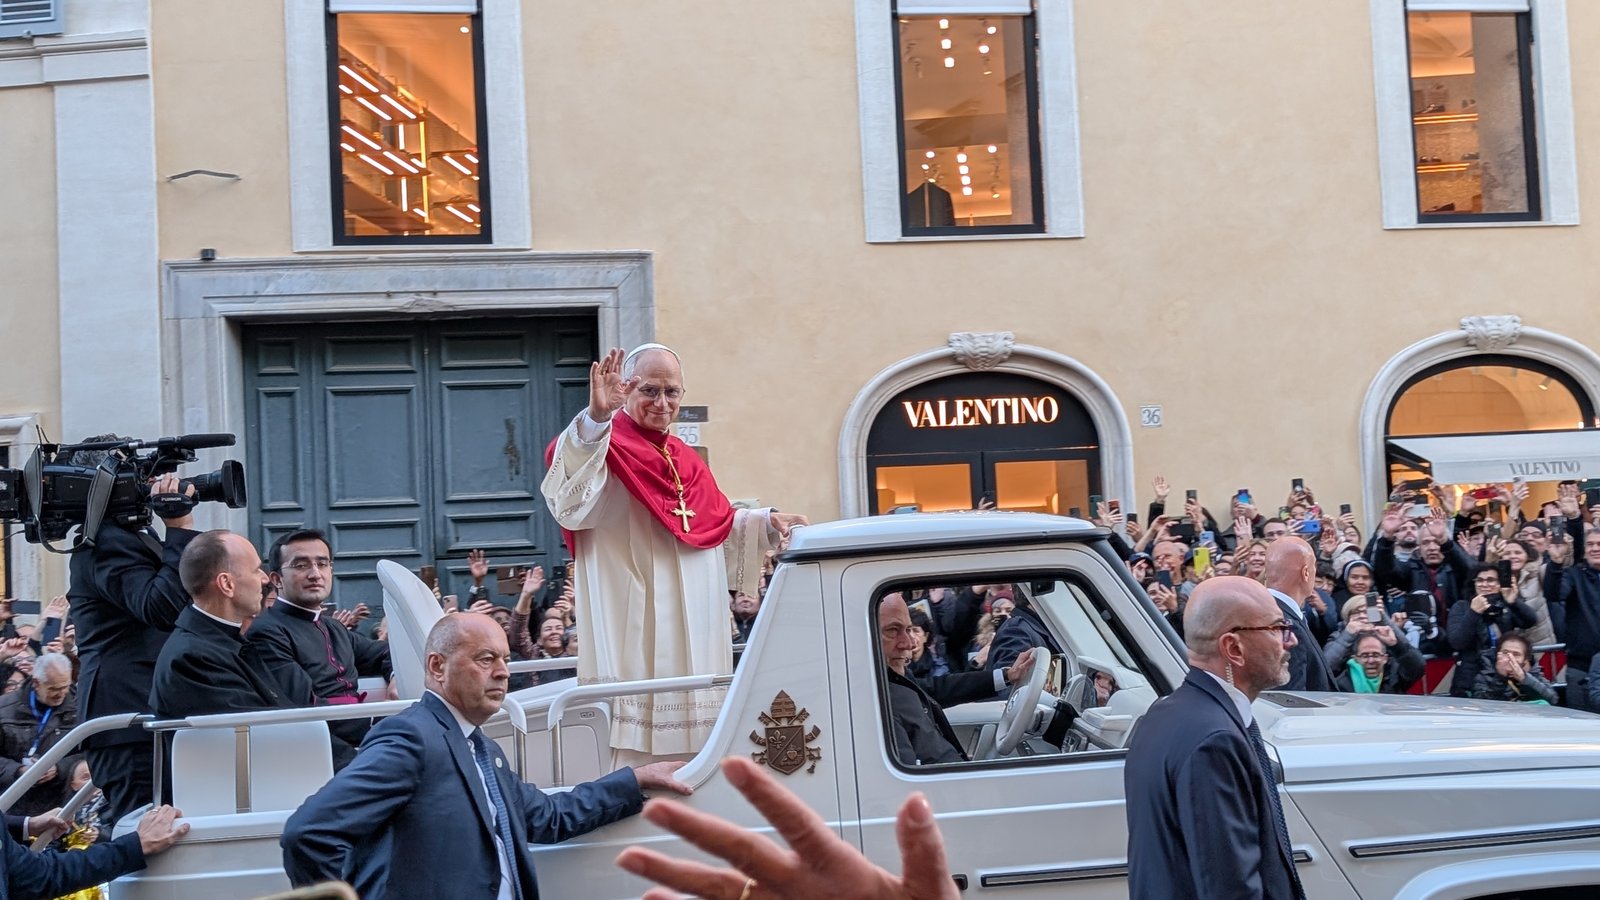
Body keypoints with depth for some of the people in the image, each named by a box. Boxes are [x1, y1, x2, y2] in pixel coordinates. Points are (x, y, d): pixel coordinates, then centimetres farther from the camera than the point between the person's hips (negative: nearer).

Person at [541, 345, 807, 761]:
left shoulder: (687, 460, 18)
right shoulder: (603, 449, -5)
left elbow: (720, 525, 27)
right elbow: (570, 497, -29)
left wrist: (767, 522, 10)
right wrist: (596, 417, -42)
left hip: (698, 640, 7)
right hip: (636, 631, -7)